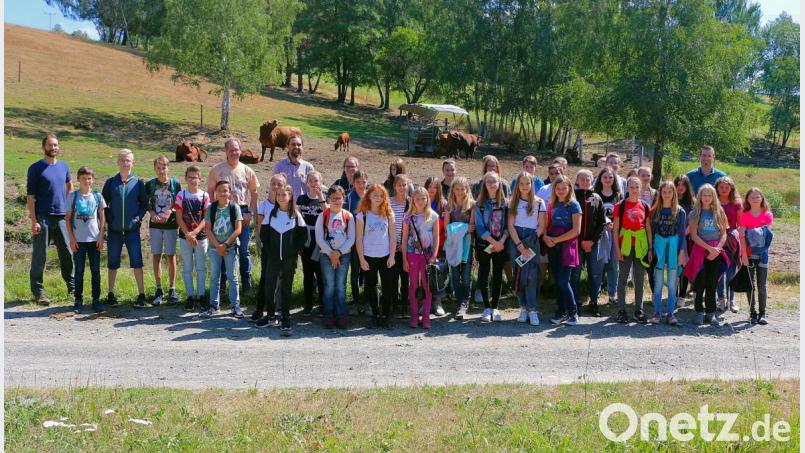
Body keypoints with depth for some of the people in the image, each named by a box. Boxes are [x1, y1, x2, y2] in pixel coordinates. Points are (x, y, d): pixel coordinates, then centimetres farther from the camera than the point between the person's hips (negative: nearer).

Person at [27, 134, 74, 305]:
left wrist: (69, 206, 20)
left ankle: (72, 286, 21)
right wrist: (34, 220, -14)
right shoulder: (36, 168, -4)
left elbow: (70, 185, 29)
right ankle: (38, 291, 6)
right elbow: (30, 196, -7)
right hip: (43, 218, -4)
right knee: (40, 256, 0)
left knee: (67, 253, 9)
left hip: (62, 217, 4)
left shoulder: (64, 166, 10)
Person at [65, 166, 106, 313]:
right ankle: (78, 301, 11)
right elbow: (68, 218, 2)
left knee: (96, 270, 5)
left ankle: (96, 299, 13)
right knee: (79, 271, 4)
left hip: (95, 239, 1)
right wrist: (71, 238, -4)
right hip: (78, 240, -1)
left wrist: (101, 236, 0)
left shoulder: (97, 196, 4)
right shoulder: (73, 196, 0)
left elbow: (102, 217, 7)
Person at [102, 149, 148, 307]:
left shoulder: (138, 183, 2)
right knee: (113, 263, 8)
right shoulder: (111, 182, 4)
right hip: (114, 230, 1)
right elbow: (103, 204, 8)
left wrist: (137, 218, -6)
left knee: (137, 261, -4)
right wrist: (109, 219, -3)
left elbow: (144, 204, 6)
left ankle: (141, 294, 2)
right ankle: (111, 294, 19)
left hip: (132, 229, -1)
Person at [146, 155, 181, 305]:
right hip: (155, 225, 1)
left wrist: (169, 212, -15)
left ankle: (172, 289, 10)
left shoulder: (175, 184, -1)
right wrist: (152, 214, -12)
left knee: (171, 256, 2)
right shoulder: (150, 184, 2)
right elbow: (146, 204, 6)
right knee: (156, 256, 4)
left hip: (171, 224, -1)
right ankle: (159, 290, 12)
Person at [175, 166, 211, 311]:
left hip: (201, 236, 0)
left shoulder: (205, 196, -1)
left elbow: (206, 218, -4)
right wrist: (188, 234, -11)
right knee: (187, 268, 6)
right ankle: (190, 296, 13)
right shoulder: (181, 195, 0)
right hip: (185, 236, 0)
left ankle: (201, 296, 13)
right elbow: (179, 218, -2)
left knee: (201, 267, 5)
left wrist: (195, 232, -15)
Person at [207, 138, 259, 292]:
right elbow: (210, 192, 2)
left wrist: (250, 213, -1)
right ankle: (221, 282, 15)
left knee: (244, 250, 6)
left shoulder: (247, 171, 5)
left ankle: (246, 283, 14)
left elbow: (254, 193, 9)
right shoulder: (217, 170, 0)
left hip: (242, 212, 1)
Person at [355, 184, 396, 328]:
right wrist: (361, 259, -7)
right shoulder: (362, 215, -3)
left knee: (387, 287, 0)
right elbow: (359, 239, -3)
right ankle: (376, 315, 20)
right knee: (371, 287, 7)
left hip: (386, 256, 1)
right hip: (369, 257, -1)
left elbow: (392, 236, 3)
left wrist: (392, 256, -4)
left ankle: (386, 316, 6)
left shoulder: (388, 214, 3)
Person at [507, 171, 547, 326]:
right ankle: (524, 308, 6)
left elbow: (541, 226, 4)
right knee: (519, 275, 0)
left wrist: (531, 241, -10)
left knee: (531, 276, -11)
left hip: (532, 242, -1)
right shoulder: (513, 203, 10)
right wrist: (520, 245, -8)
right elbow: (510, 226, 3)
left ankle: (532, 310, -11)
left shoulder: (539, 203, 7)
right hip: (516, 241, 2)